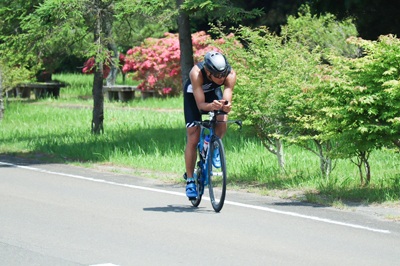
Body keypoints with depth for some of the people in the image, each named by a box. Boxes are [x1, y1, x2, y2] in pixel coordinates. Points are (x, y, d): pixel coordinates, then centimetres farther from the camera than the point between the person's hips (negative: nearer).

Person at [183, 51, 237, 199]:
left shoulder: (230, 75, -33)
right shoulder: (196, 73, -40)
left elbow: (226, 103, -34)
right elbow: (200, 104, -39)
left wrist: (226, 107, -57)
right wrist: (211, 106, -60)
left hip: (213, 92, 2)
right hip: (194, 94, -2)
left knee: (222, 123, -25)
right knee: (193, 139, -9)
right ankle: (190, 180, 3)